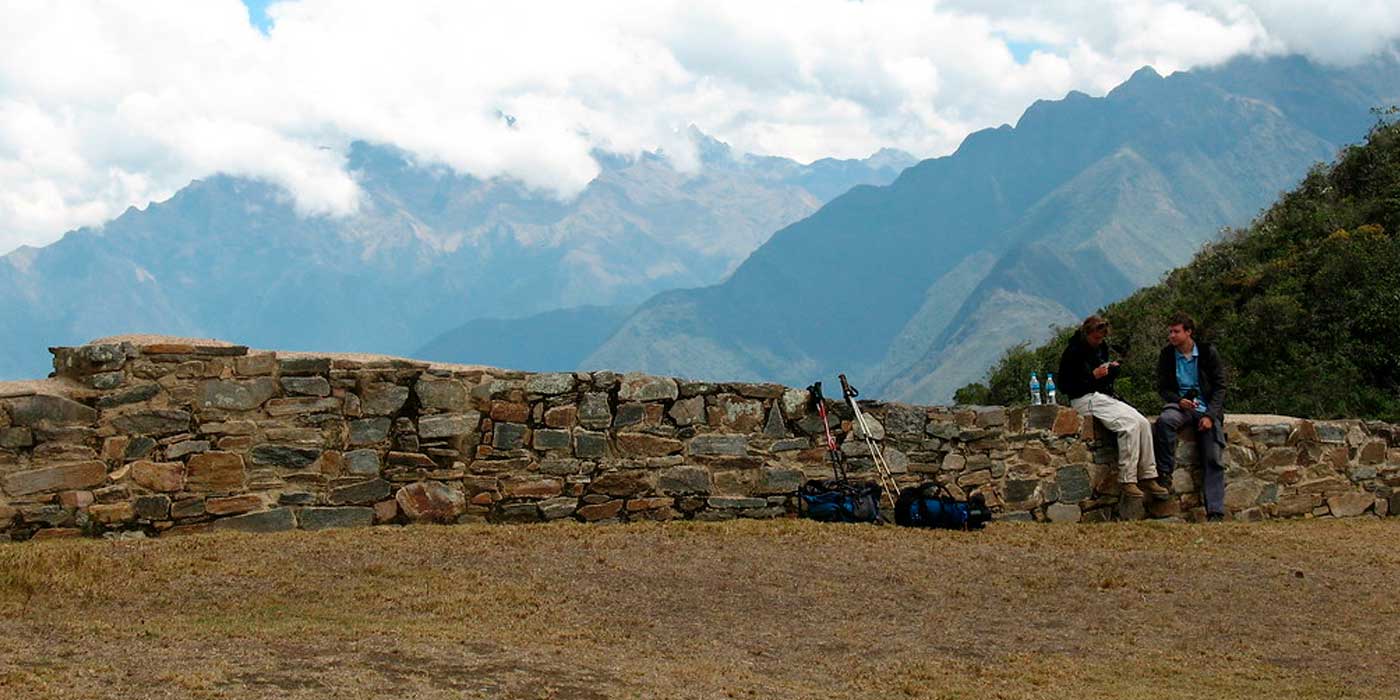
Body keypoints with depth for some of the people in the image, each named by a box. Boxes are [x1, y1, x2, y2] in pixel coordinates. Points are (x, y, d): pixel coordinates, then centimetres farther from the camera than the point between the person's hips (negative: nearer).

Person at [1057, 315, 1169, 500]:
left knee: (1143, 423, -13)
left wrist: (1112, 369, 2)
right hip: (1085, 399, -8)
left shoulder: (1101, 347, 14)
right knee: (1129, 424, -27)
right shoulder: (1072, 352, -9)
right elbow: (1064, 386, -12)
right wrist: (1093, 376, -17)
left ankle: (1148, 477, -10)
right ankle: (1126, 480, -24)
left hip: (1105, 397, 8)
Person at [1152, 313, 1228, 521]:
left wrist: (1210, 415, -12)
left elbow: (1219, 387, 1)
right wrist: (1179, 401, -15)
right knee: (1165, 420, -36)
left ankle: (1216, 512, -13)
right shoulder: (1166, 355, 5)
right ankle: (1164, 473, -28)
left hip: (1206, 409, 0)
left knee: (1213, 460, -12)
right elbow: (1163, 388, 7)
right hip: (1179, 405, 0)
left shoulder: (1208, 353, 1)